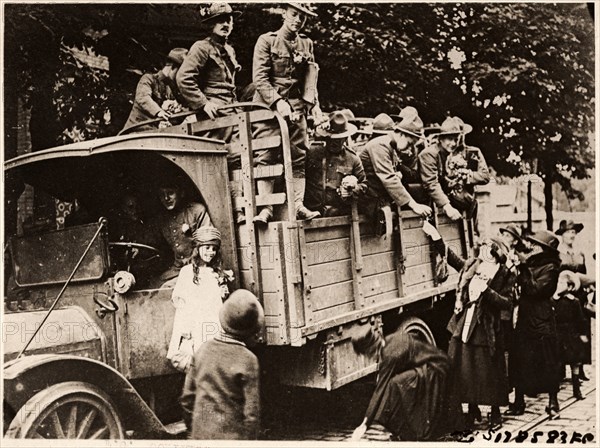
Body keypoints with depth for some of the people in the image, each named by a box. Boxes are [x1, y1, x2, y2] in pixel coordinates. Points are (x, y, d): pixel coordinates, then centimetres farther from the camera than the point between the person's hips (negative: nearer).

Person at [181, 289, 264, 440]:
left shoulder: (203, 350, -1)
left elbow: (187, 397, 6)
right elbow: (252, 412, -14)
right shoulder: (248, 360, -15)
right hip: (232, 435, -5)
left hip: (200, 434, 5)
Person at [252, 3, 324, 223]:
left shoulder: (306, 44, 14)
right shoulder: (266, 41, 0)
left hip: (297, 108, 4)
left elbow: (310, 79, 8)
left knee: (299, 158, 2)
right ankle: (266, 207, -5)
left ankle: (298, 205, 5)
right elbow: (259, 78, -8)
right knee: (265, 158, -7)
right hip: (270, 106, -4)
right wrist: (278, 102, -18)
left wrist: (314, 104, -8)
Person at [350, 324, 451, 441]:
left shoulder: (390, 355, -27)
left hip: (435, 370, -10)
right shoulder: (390, 339, -3)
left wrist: (365, 424, -23)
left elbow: (380, 390, -25)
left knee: (396, 384, -24)